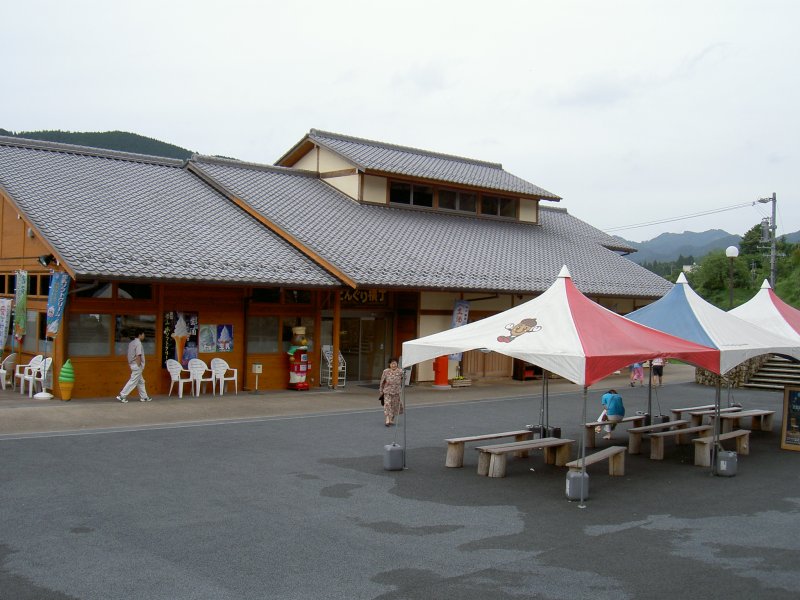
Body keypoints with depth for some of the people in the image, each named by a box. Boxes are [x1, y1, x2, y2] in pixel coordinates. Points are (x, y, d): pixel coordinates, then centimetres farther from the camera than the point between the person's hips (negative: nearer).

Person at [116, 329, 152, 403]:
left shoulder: (132, 343, 12)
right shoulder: (138, 343, -15)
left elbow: (130, 355, 13)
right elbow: (138, 356, -20)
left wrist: (130, 364, 16)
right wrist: (140, 367, -18)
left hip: (133, 364, 10)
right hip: (137, 366, -10)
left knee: (141, 382, 14)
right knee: (133, 382, -6)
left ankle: (144, 397, 19)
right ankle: (122, 396, -6)